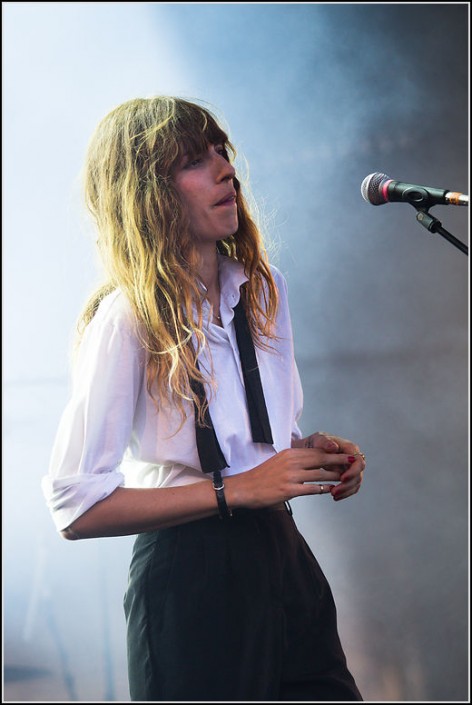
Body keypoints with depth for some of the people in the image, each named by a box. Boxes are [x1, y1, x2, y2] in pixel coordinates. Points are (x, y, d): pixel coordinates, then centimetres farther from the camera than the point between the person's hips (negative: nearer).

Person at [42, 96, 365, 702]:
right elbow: (76, 506, -19)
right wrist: (235, 490, -20)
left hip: (281, 553, 7)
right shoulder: (127, 321, -14)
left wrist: (316, 452, 0)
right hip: (190, 577, -7)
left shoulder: (263, 287, 8)